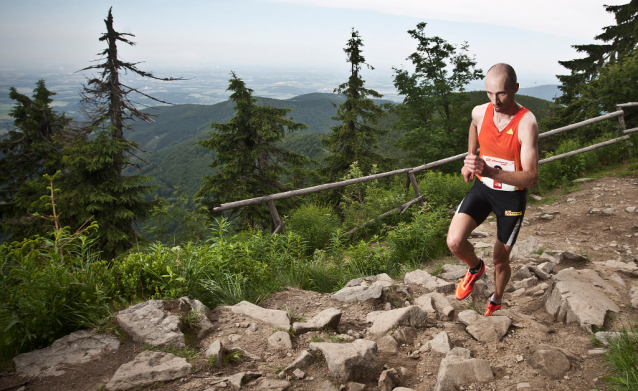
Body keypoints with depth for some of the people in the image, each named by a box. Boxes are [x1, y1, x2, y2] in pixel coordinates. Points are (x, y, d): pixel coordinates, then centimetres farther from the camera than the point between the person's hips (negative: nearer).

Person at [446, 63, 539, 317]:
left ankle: (496, 301, 45)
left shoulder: (526, 123, -25)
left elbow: (531, 178, -29)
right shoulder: (480, 112, -10)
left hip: (512, 196, -3)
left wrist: (490, 171, -42)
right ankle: (475, 268, 17)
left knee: (501, 260, 12)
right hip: (482, 188, 3)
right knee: (454, 242, -19)